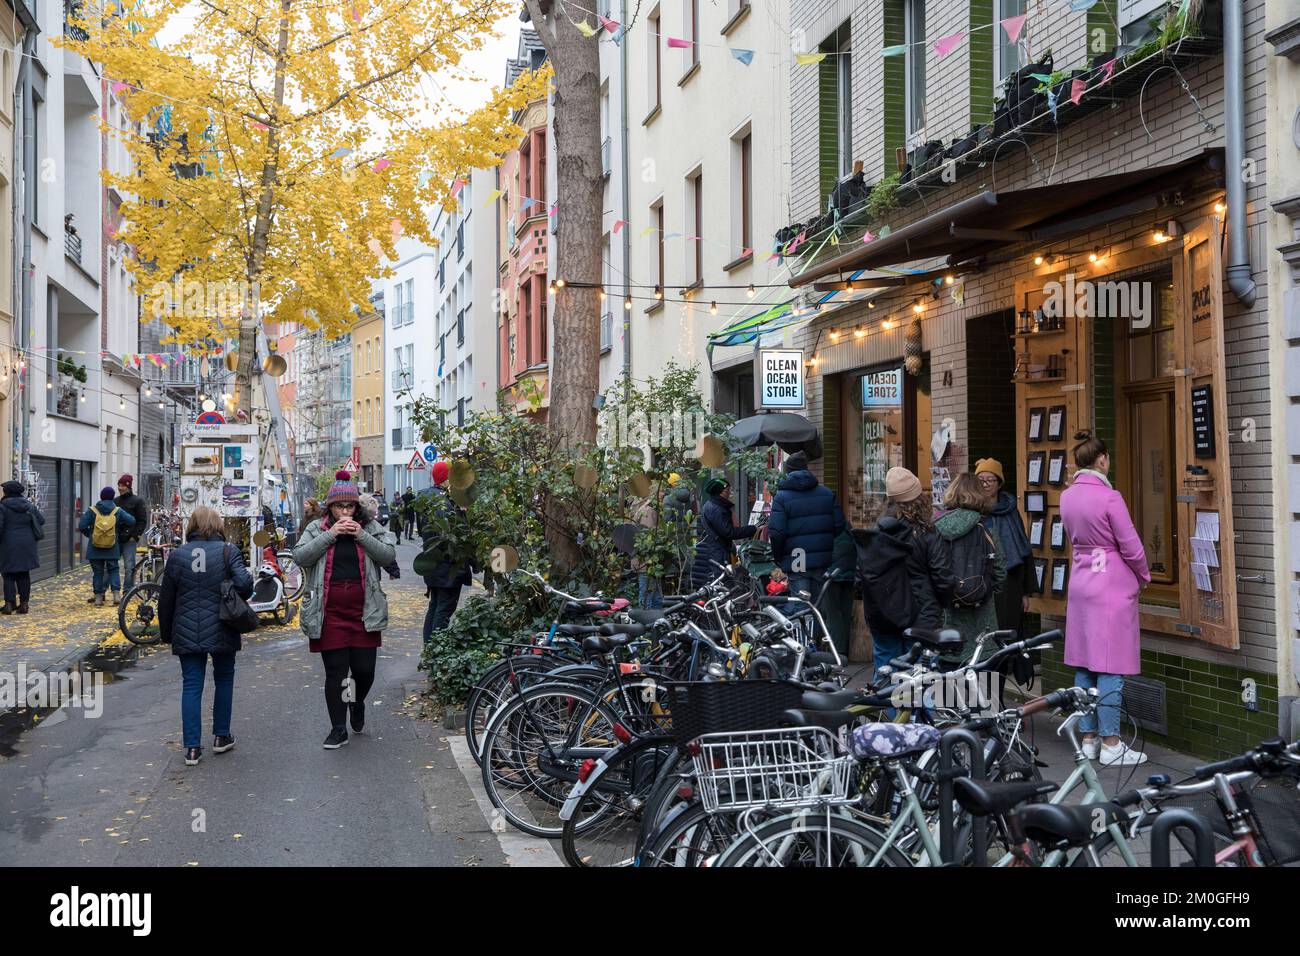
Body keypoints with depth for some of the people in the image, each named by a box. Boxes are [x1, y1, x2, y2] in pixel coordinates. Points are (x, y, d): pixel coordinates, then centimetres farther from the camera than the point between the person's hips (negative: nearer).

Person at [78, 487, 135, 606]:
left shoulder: (92, 511, -5)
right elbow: (131, 521, -6)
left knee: (97, 572, 8)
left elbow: (81, 526, -9)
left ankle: (98, 597, 10)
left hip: (95, 549, 0)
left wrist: (89, 534, 9)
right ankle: (116, 594, 0)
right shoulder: (117, 511, -3)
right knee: (113, 570, 13)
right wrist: (121, 526, 12)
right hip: (112, 549, 0)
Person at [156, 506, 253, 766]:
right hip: (221, 631, -1)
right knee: (224, 679, 16)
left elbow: (166, 600, 5)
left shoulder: (176, 555, 2)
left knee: (191, 686, 5)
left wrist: (166, 634, 16)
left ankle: (192, 747, 3)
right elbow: (244, 582, -20)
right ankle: (221, 737, 22)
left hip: (186, 634, 2)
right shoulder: (227, 551, -5)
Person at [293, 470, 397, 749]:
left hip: (364, 611, 1)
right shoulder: (316, 528, 5)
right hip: (330, 613, -1)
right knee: (335, 672, 3)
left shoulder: (370, 527, 7)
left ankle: (357, 702, 37)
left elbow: (388, 555, -3)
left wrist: (361, 535, -12)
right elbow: (300, 556, -8)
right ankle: (338, 729, 14)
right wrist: (330, 535, -14)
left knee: (365, 669, 3)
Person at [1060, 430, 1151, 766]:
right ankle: (1111, 745, 1)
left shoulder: (1067, 497, 5)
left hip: (1080, 583, 7)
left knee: (1084, 664, 11)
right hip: (1112, 586, -7)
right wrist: (1144, 576, 6)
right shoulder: (1109, 497, -16)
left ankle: (1088, 738, 17)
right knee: (1111, 666, -3)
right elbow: (1131, 548, -11)